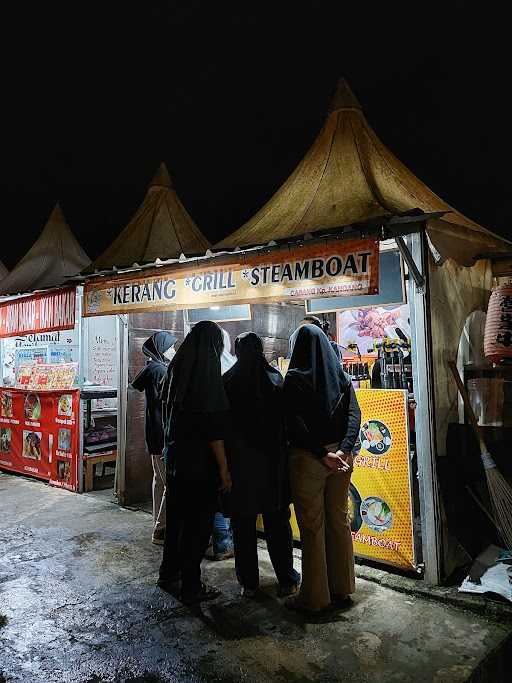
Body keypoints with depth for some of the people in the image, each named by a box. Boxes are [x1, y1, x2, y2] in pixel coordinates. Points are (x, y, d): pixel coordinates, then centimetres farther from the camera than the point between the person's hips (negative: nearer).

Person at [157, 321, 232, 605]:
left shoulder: (176, 369, 4)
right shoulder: (207, 372, -19)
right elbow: (214, 427, -21)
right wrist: (224, 468, -15)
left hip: (175, 457, 8)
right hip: (201, 463, -7)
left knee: (176, 516, 21)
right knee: (198, 521, 7)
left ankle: (169, 575, 36)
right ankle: (191, 587, 20)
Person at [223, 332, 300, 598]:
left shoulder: (227, 381, -6)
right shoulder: (275, 378, -6)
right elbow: (286, 420, -5)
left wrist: (225, 462, 6)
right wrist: (282, 454, 5)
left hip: (239, 461, 0)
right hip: (272, 461, 1)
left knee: (243, 524, 12)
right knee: (277, 521, 14)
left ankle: (249, 582, 21)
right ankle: (286, 580, 22)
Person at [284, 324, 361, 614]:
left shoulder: (295, 378, -9)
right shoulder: (342, 376, 5)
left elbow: (296, 423, -18)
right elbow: (355, 415, -5)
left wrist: (322, 454, -17)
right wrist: (343, 450, -13)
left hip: (308, 458, -5)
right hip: (340, 458, 5)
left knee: (312, 527, 6)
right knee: (340, 522, 16)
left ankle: (315, 597, 19)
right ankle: (342, 589, 29)